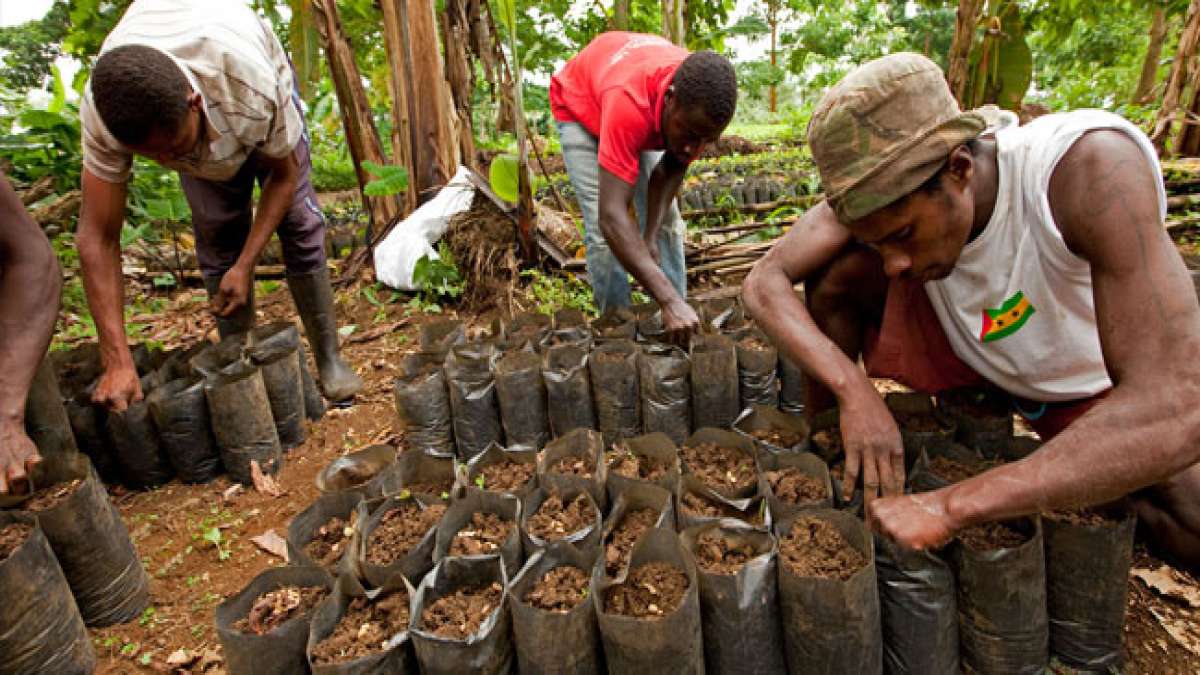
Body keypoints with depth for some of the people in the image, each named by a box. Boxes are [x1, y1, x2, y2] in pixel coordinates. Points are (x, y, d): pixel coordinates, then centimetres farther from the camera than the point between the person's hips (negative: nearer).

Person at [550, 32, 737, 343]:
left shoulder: (704, 102, -30)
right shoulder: (630, 101, -47)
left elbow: (672, 171, -15)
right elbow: (611, 216, -51)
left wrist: (650, 238, -28)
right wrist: (669, 300, -55)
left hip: (647, 112, 5)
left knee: (666, 221, -1)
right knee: (601, 229, -17)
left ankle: (678, 321, 8)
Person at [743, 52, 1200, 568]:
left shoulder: (1093, 166, -37)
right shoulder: (886, 190, -26)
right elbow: (765, 281, -27)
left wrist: (950, 506, -48)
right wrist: (853, 388, -42)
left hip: (1094, 385, -1)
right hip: (966, 352, 2)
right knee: (838, 270, -21)